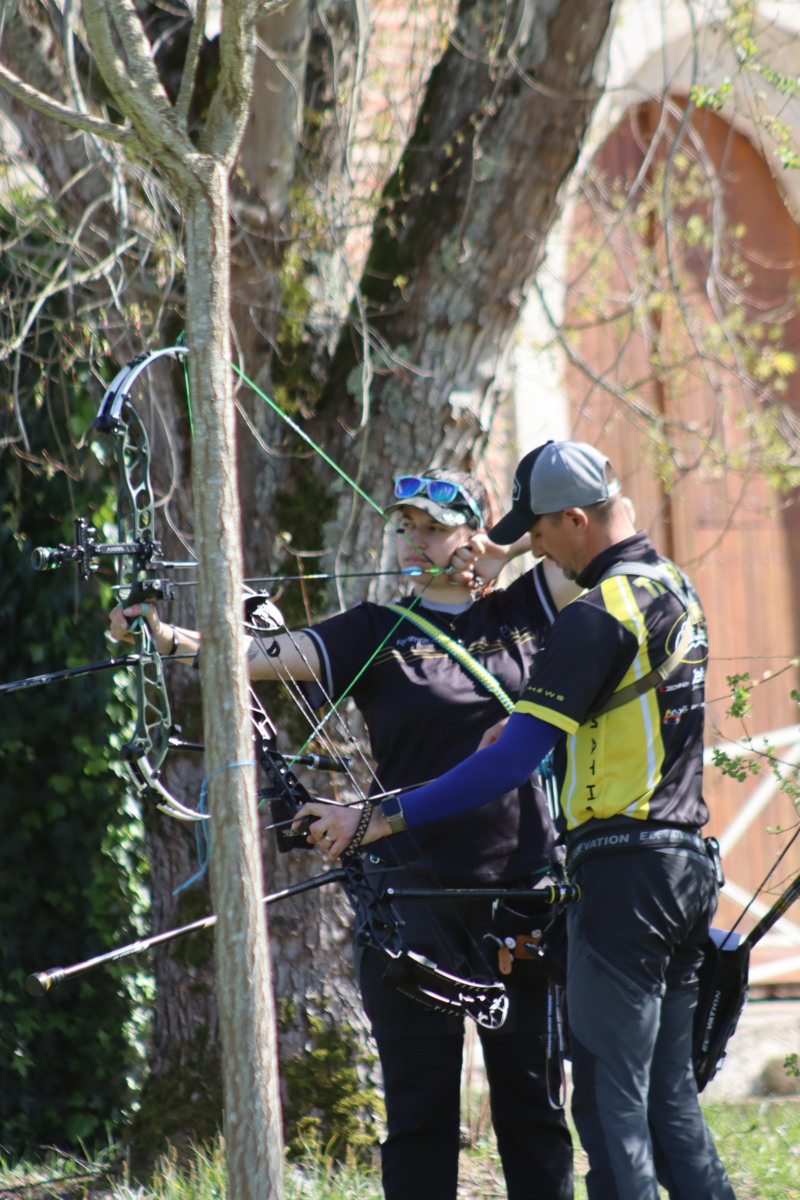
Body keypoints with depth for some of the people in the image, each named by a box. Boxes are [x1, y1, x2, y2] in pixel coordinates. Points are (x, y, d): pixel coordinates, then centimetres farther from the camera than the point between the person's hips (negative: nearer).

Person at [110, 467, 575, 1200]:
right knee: (420, 1104, -1)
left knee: (531, 1097, 7)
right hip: (417, 893, -1)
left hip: (522, 891, 1)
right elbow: (277, 655, -11)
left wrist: (508, 555, -4)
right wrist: (169, 639, -26)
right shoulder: (377, 634, 2)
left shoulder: (519, 611, 8)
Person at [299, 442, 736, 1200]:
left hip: (623, 874, -9)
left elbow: (512, 761, -20)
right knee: (669, 1095, 13)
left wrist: (383, 820, -19)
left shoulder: (599, 615, -16)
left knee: (610, 1100, -6)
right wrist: (524, 726, 25)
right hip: (687, 866, 9)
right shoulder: (673, 588, 12)